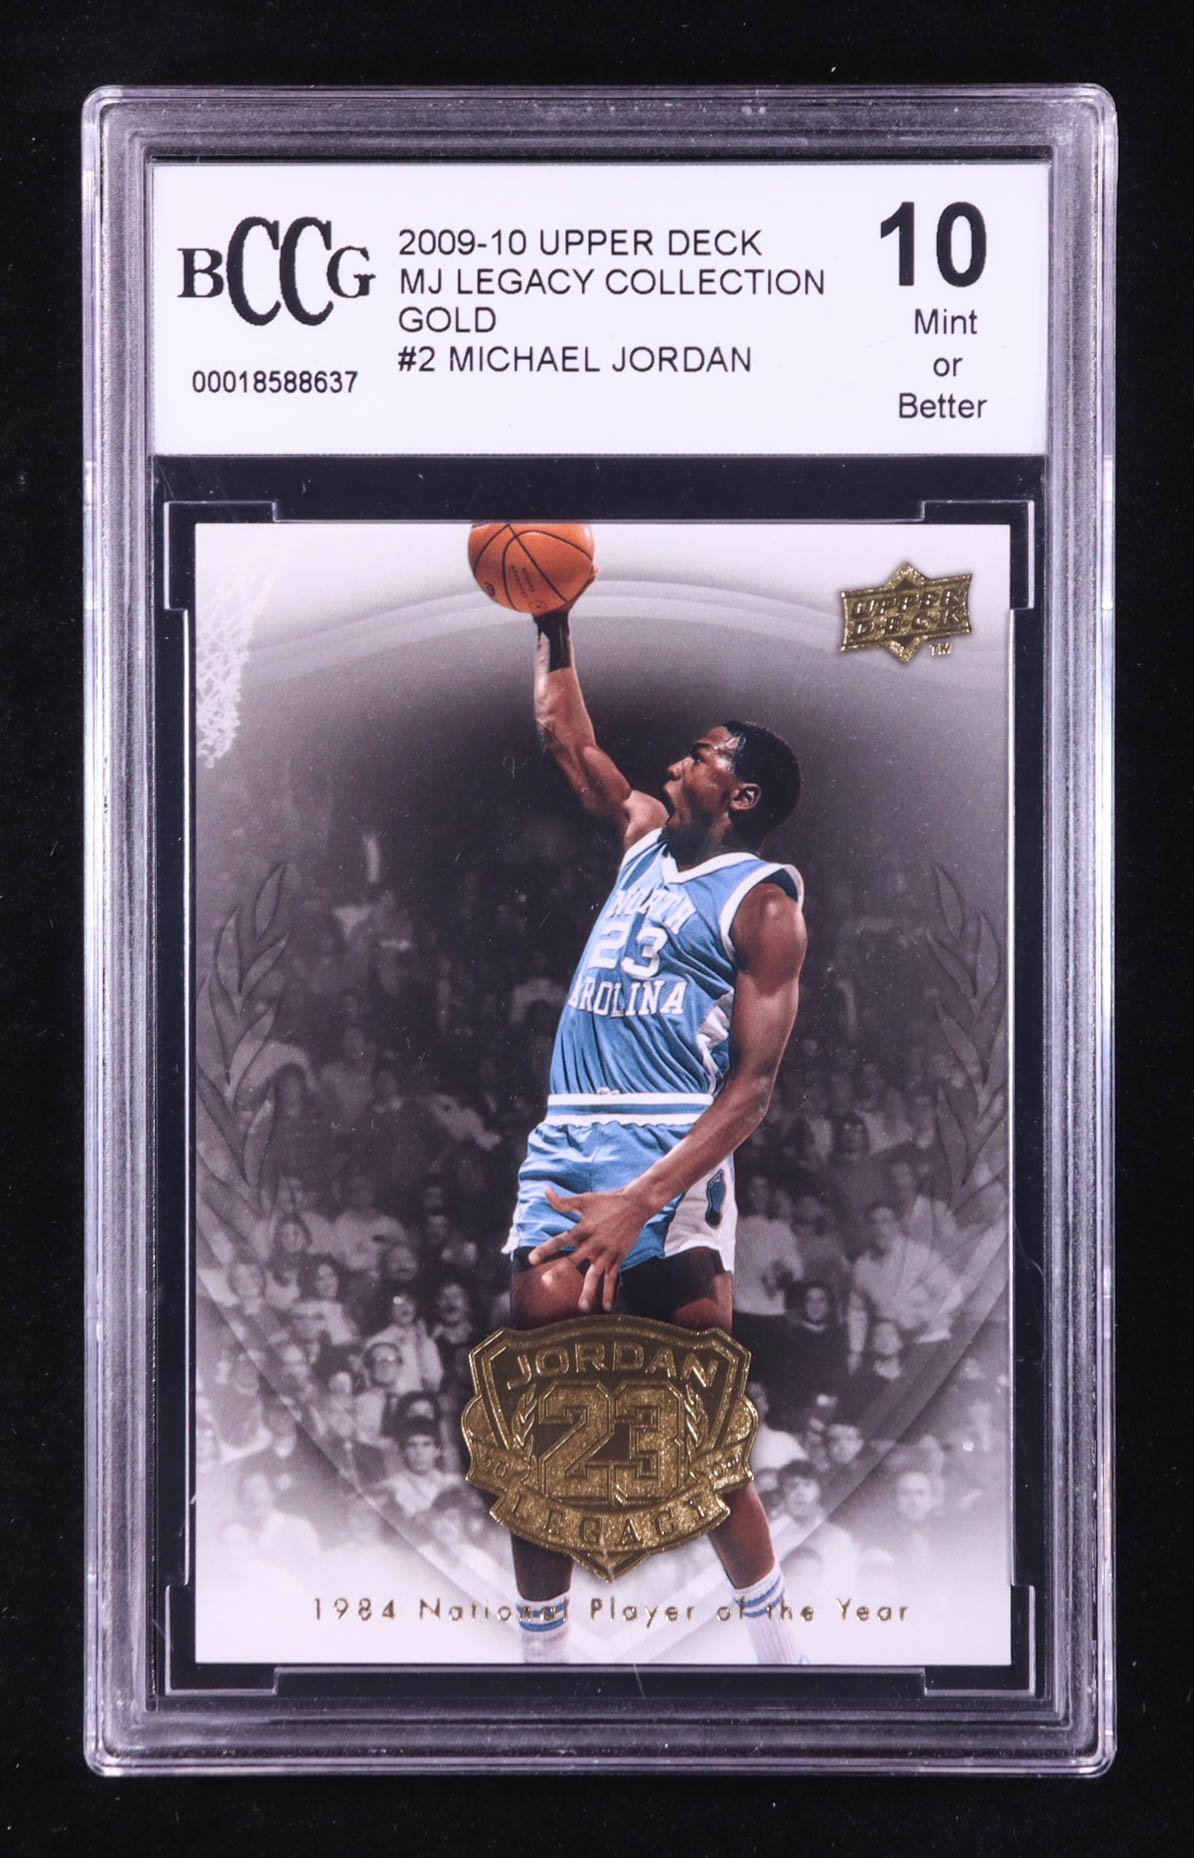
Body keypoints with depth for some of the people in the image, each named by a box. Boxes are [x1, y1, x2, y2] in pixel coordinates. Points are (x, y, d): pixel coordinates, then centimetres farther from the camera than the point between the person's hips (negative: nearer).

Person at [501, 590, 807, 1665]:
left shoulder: (760, 901, -1)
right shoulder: (645, 837, 20)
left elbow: (753, 1085, -10)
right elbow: (569, 740, 35)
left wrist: (639, 1202, -20)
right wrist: (553, 623, 30)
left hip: (672, 1163, -6)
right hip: (565, 1148, 6)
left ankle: (776, 1644, 6)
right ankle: (543, 1650, 6)